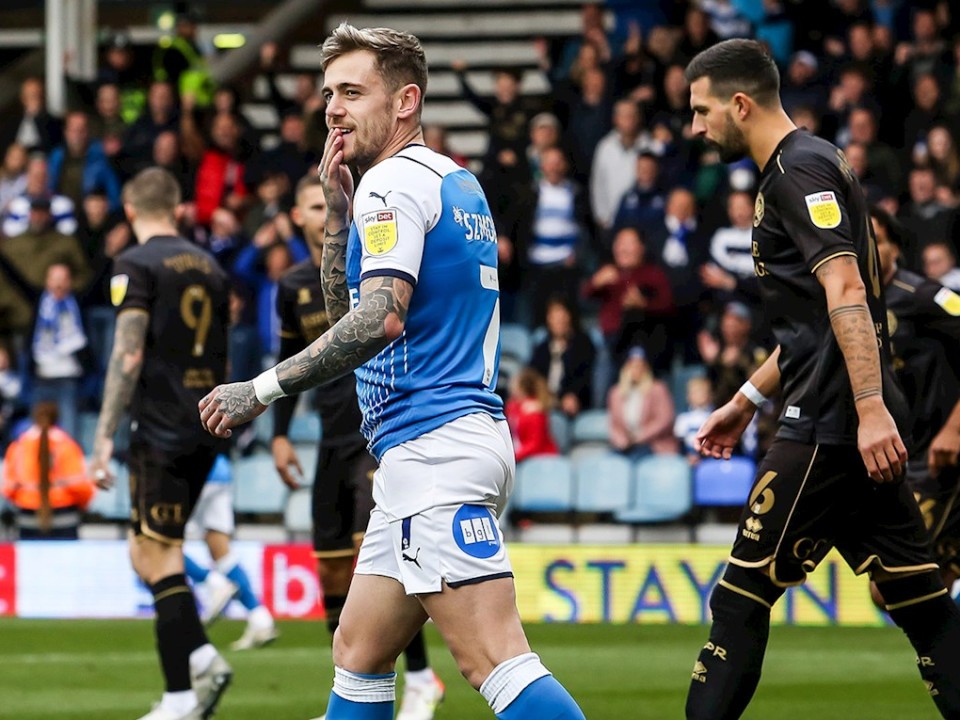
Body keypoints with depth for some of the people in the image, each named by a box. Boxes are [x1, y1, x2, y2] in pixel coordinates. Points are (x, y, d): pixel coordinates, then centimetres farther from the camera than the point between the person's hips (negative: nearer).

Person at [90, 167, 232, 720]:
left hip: (162, 428, -7)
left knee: (159, 558, -4)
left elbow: (128, 355, -16)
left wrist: (104, 436, -16)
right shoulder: (209, 268, 15)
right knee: (150, 554, 15)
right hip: (207, 427, 7)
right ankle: (200, 657, 2)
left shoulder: (137, 265, -7)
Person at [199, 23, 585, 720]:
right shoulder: (458, 184, 20)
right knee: (358, 651, 14)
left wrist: (262, 389, -18)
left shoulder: (394, 181, -10)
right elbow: (346, 310, 26)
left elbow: (379, 320, -23)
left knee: (496, 659, -17)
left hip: (434, 447, -11)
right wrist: (339, 210, 13)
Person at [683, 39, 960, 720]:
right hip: (855, 426, 10)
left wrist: (871, 407, -29)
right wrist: (747, 400, 32)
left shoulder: (800, 168, -9)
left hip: (831, 427, -10)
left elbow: (845, 290, -22)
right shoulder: (799, 168, 22)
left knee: (741, 599, -5)